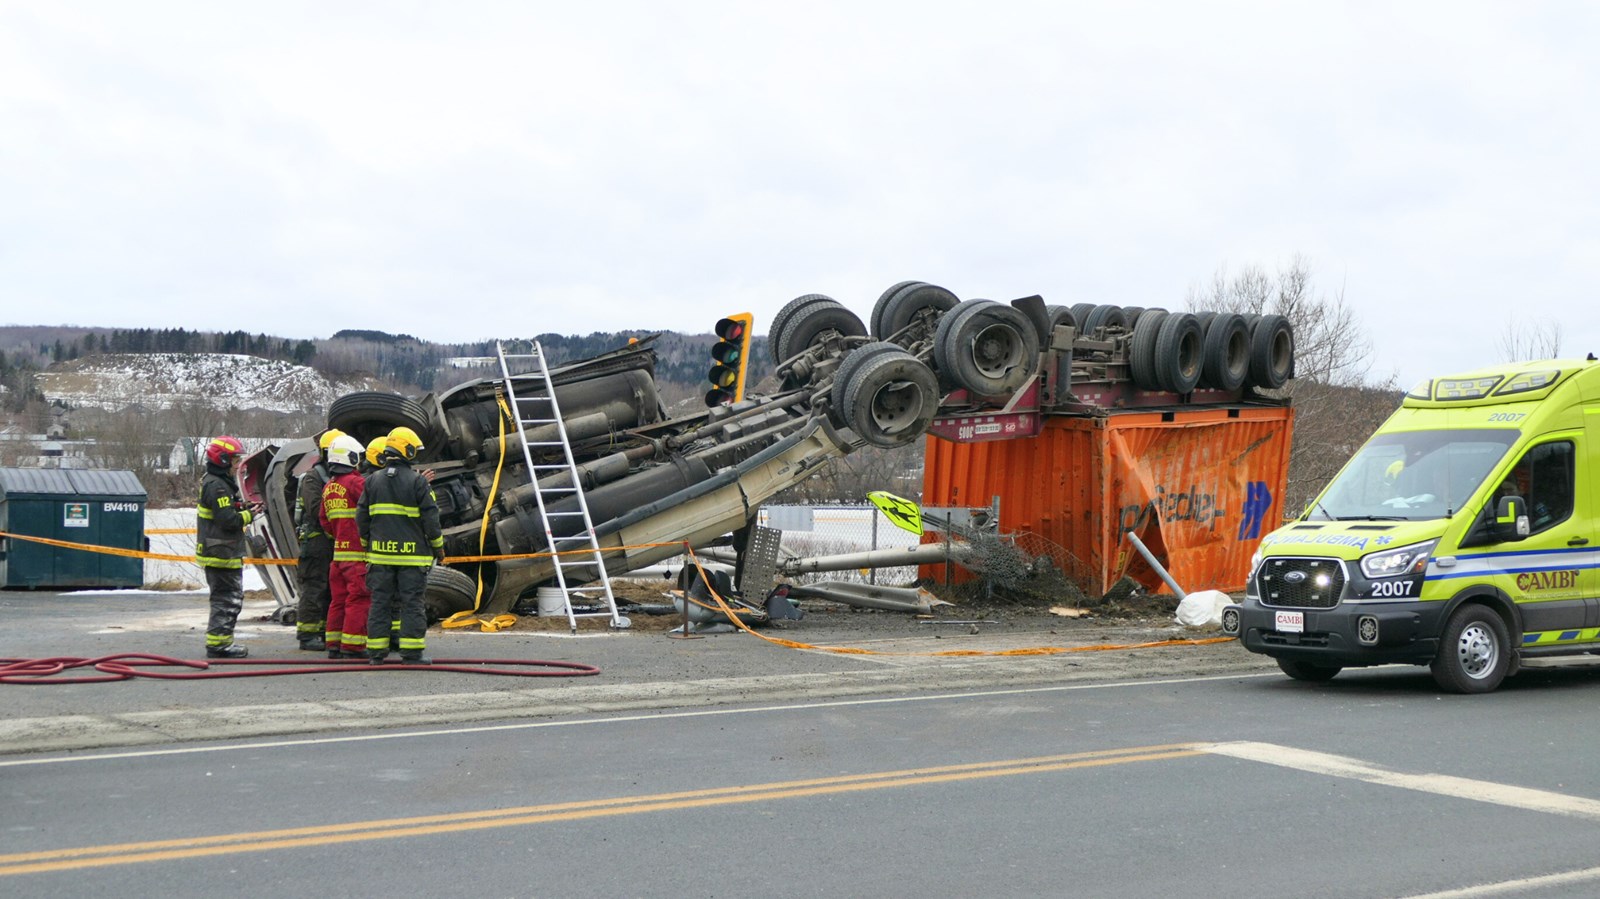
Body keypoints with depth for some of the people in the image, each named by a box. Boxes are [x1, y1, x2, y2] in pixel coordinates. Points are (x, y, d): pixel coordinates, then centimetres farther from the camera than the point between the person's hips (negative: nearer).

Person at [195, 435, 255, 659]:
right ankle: (217, 645, -5)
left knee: (232, 599, 16)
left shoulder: (216, 482, 18)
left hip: (221, 554, 11)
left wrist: (245, 508, 9)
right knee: (227, 600, -7)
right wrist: (249, 514, -9)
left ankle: (219, 643, 22)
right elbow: (228, 520, -22)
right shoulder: (217, 486, -17)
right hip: (222, 554, -11)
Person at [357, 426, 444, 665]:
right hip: (412, 554, -4)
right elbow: (430, 518, -7)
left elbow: (362, 518, 10)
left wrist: (367, 544, 22)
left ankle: (376, 652, 8)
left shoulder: (373, 480, 7)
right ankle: (412, 653, -2)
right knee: (412, 602, 0)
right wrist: (438, 547, 5)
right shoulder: (417, 481, -7)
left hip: (380, 553, 4)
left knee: (380, 601, 8)